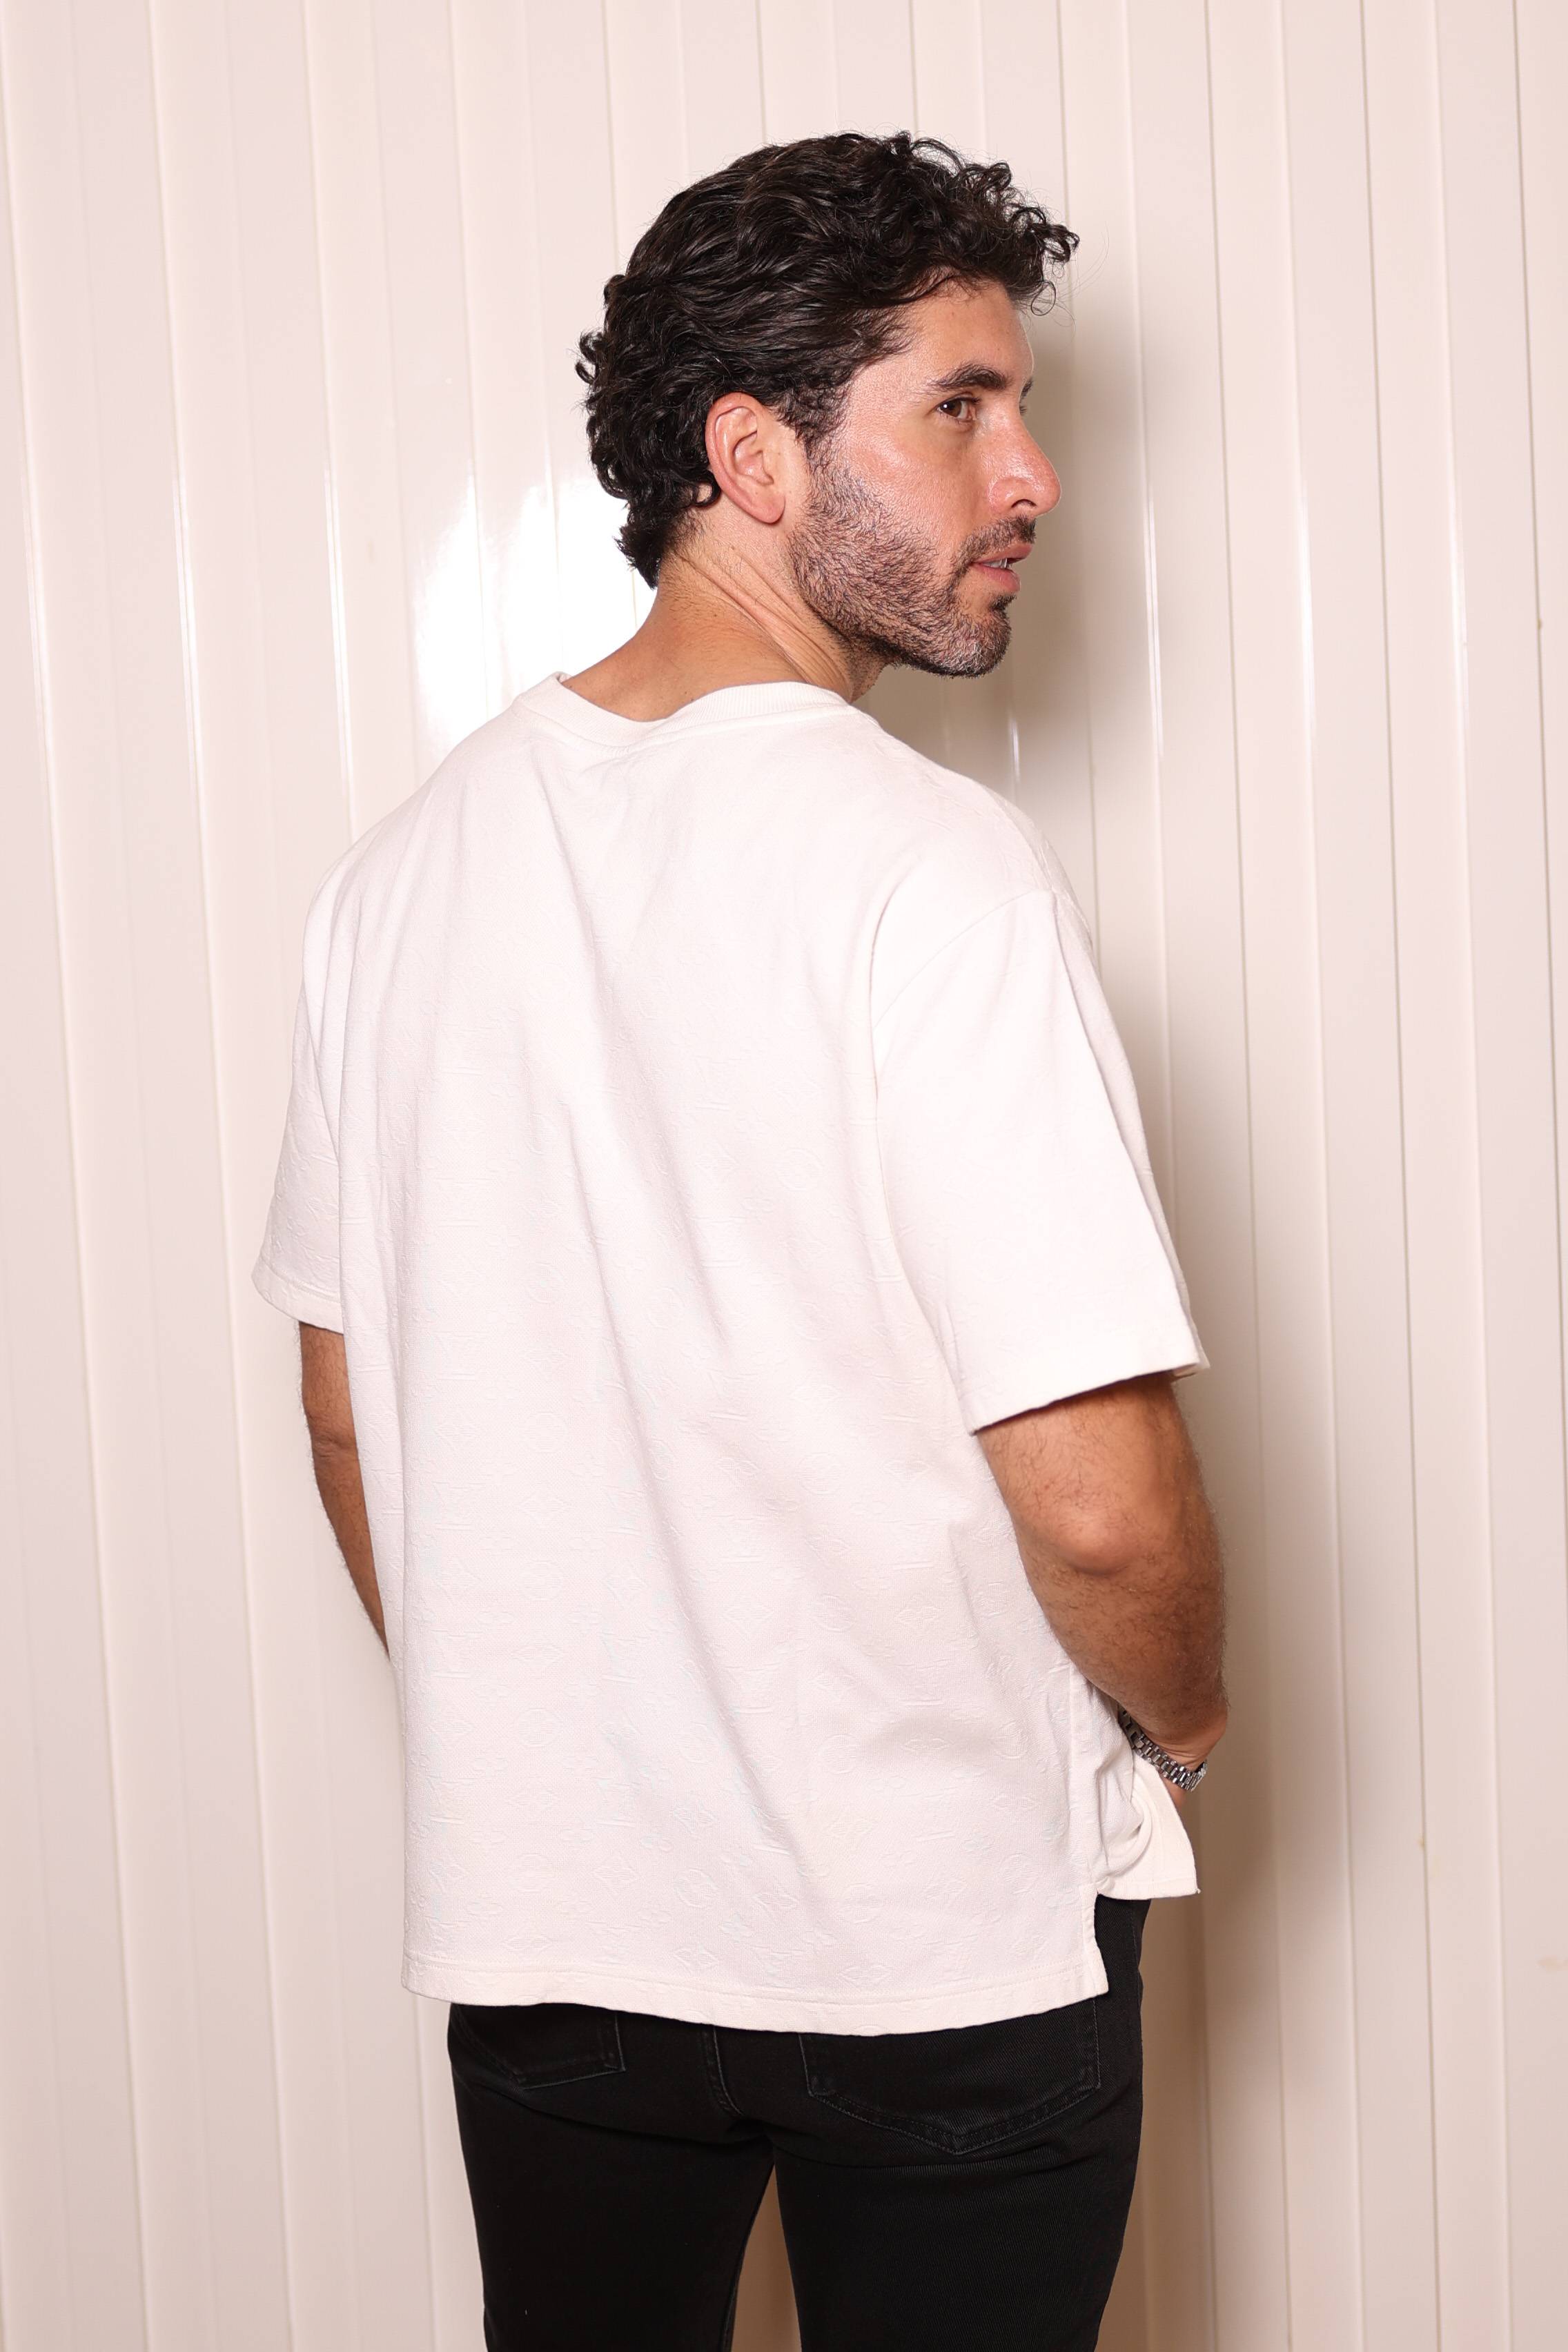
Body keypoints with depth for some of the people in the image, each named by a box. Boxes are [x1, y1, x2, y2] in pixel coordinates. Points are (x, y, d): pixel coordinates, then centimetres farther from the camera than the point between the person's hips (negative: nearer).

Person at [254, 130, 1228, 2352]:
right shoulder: (926, 861, -19)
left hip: (541, 1925, 5)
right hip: (952, 1928, -5)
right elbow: (1100, 1499, -22)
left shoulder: (407, 862, 0)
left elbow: (350, 1408, 7)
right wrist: (1183, 1719, -2)